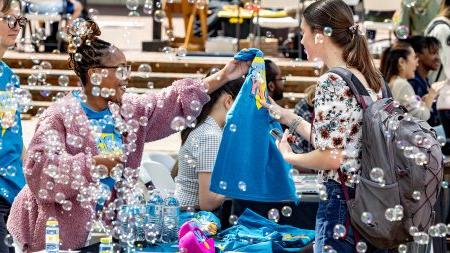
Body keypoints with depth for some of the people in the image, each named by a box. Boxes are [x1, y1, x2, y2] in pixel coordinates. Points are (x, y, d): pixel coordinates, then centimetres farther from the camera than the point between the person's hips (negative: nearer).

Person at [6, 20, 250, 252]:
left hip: (101, 224, 7)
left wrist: (223, 76, 2)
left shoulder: (127, 110, 5)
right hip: (56, 229, -7)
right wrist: (93, 164, -31)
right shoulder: (60, 116, -18)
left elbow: (173, 102, 7)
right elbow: (39, 167, -28)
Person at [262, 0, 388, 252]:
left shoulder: (331, 82, -16)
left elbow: (331, 157, -20)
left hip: (343, 202, -8)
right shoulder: (371, 78, 8)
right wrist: (289, 117, 19)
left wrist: (288, 156, -2)